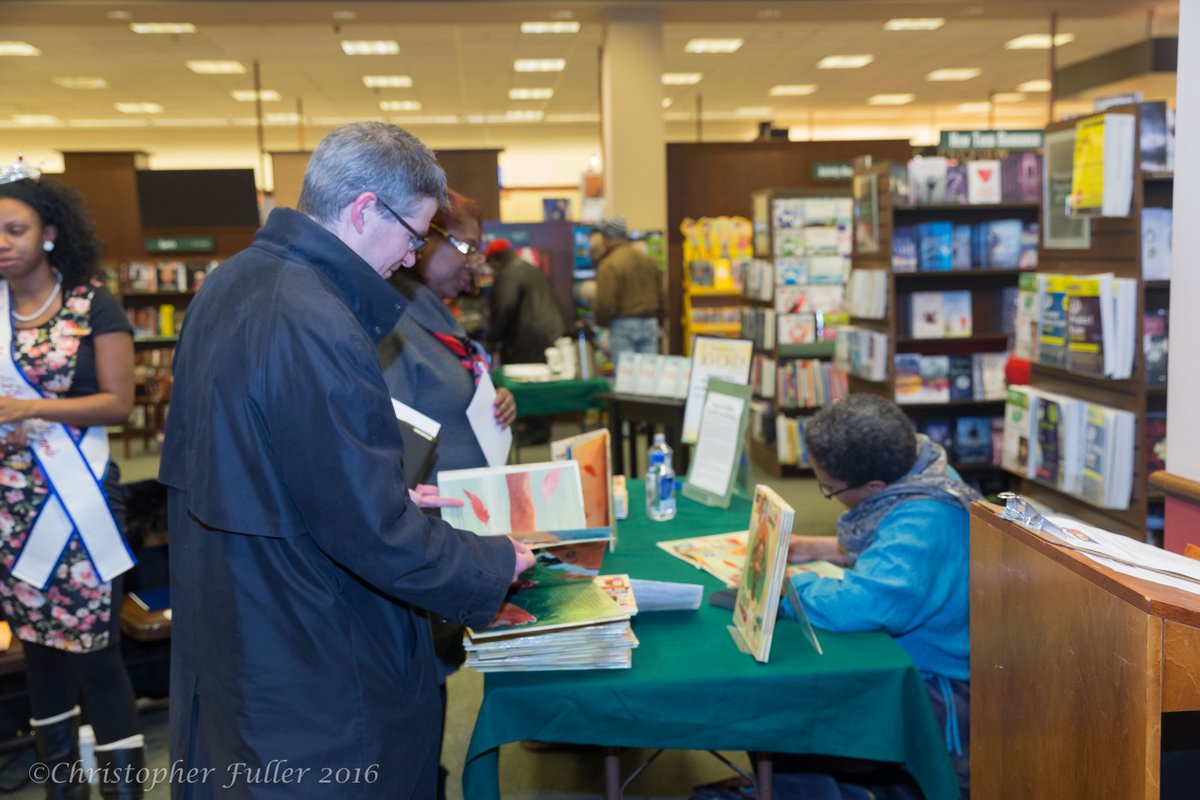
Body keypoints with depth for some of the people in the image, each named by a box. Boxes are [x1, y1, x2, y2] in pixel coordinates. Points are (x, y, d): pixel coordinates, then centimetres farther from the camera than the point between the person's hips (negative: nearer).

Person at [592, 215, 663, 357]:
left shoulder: (609, 265, -13)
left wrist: (600, 321, 3)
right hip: (650, 324, 6)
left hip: (622, 325, -6)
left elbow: (605, 303, -16)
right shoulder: (648, 260, 8)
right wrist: (657, 319, 24)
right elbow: (660, 294, 13)